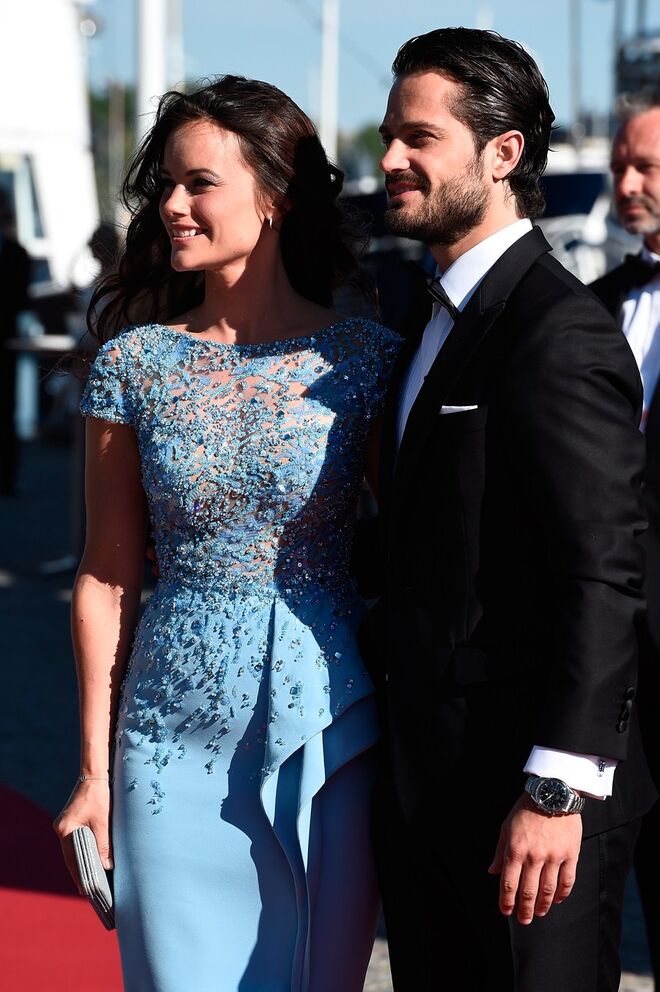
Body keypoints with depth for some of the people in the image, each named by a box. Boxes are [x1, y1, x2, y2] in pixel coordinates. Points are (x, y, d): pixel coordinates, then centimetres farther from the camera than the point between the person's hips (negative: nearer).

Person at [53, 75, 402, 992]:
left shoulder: (365, 361, -5)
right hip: (177, 737, 1)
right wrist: (95, 769, 3)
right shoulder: (135, 363, -1)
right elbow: (107, 578, 3)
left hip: (329, 734, -1)